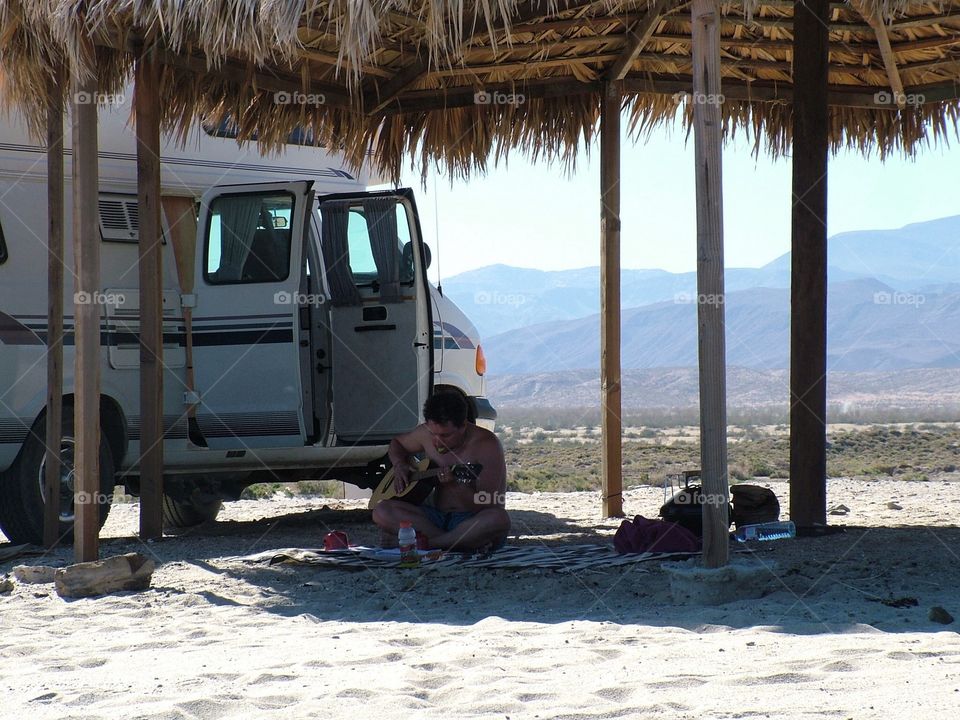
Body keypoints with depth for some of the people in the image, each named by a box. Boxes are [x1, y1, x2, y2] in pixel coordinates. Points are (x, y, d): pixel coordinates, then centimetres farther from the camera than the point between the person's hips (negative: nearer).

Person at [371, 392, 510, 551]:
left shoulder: (486, 445, -14)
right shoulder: (427, 433, 1)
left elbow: (489, 506, -18)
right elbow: (397, 443, 25)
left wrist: (456, 485, -34)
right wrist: (399, 464, 3)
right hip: (435, 517, 5)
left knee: (499, 519, -40)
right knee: (381, 511, -21)